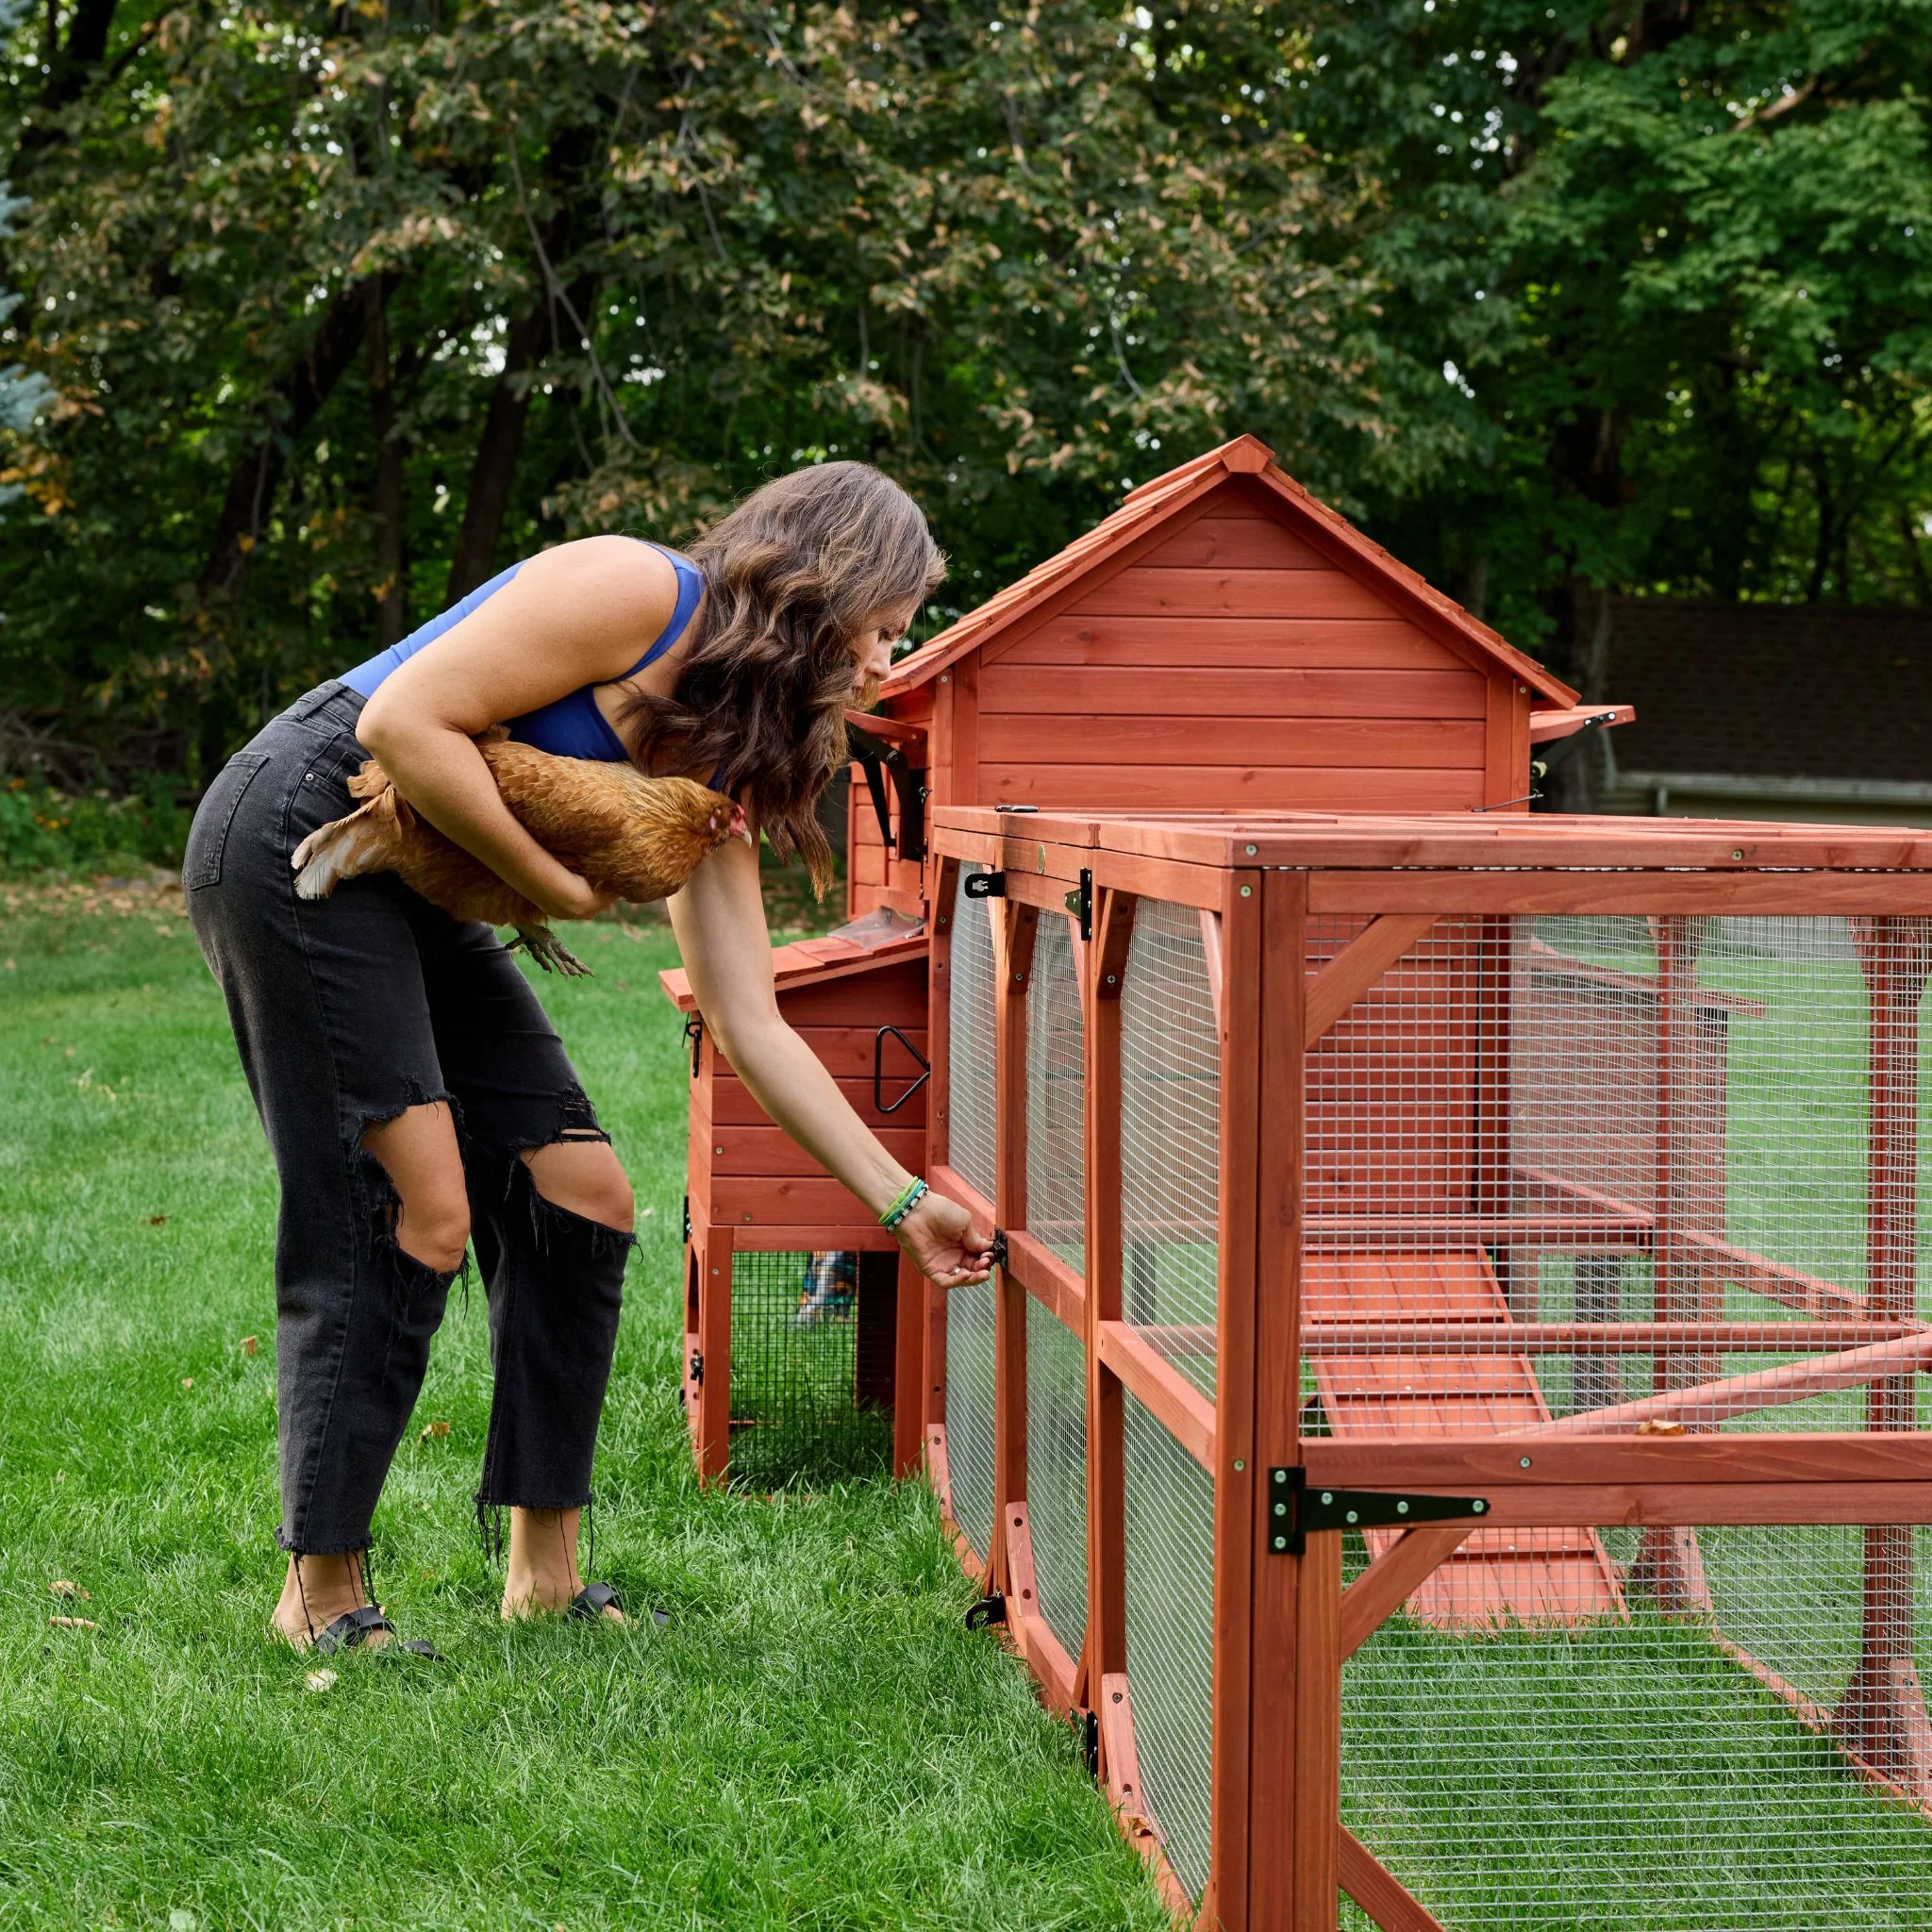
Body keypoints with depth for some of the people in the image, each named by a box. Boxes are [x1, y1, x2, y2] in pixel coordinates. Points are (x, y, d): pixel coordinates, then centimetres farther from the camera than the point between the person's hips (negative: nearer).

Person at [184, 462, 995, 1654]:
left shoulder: (717, 757, 10)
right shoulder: (635, 593, -15)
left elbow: (751, 1024, 8)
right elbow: (404, 722, -22)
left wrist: (903, 1200, 5)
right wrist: (555, 885, -13)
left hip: (413, 896, 9)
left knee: (583, 1197, 4)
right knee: (416, 1215, -12)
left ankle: (544, 1573, 12)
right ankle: (323, 1593, -2)